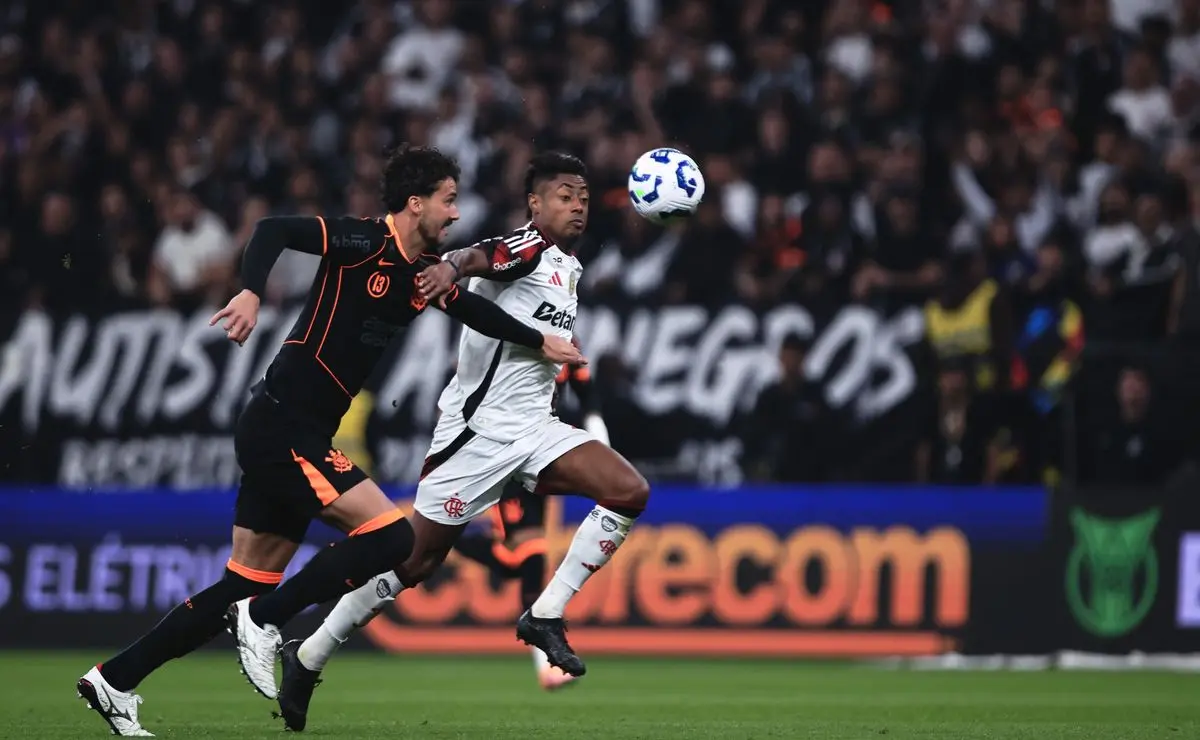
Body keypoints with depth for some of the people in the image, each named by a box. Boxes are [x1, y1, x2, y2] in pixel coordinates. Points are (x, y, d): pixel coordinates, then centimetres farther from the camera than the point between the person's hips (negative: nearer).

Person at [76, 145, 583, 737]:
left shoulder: (427, 272, 11)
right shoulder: (365, 243, -13)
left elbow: (474, 310, 29)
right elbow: (273, 231, -23)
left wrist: (540, 342, 28)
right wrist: (251, 293, -37)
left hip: (301, 437, 9)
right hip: (282, 427, -9)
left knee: (247, 585, 9)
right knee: (392, 536, -15)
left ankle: (114, 680, 12)